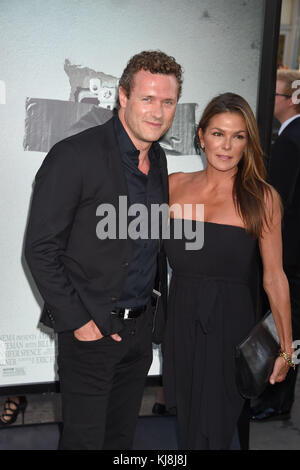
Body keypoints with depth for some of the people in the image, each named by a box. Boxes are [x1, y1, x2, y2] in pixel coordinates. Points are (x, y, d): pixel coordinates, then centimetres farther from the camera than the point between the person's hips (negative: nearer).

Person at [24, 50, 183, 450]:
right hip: (89, 329, -6)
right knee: (85, 436, 9)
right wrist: (77, 321, -16)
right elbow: (40, 249, -17)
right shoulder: (74, 156, -18)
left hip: (141, 324, 7)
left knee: (123, 434, 20)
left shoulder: (158, 158, 6)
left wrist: (166, 292, 12)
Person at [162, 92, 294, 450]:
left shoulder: (262, 197, -6)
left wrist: (286, 348, -1)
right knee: (187, 423, 17)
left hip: (230, 323, -3)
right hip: (180, 321, 3)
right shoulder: (175, 185, 2)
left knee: (213, 430, 6)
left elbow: (274, 276, -3)